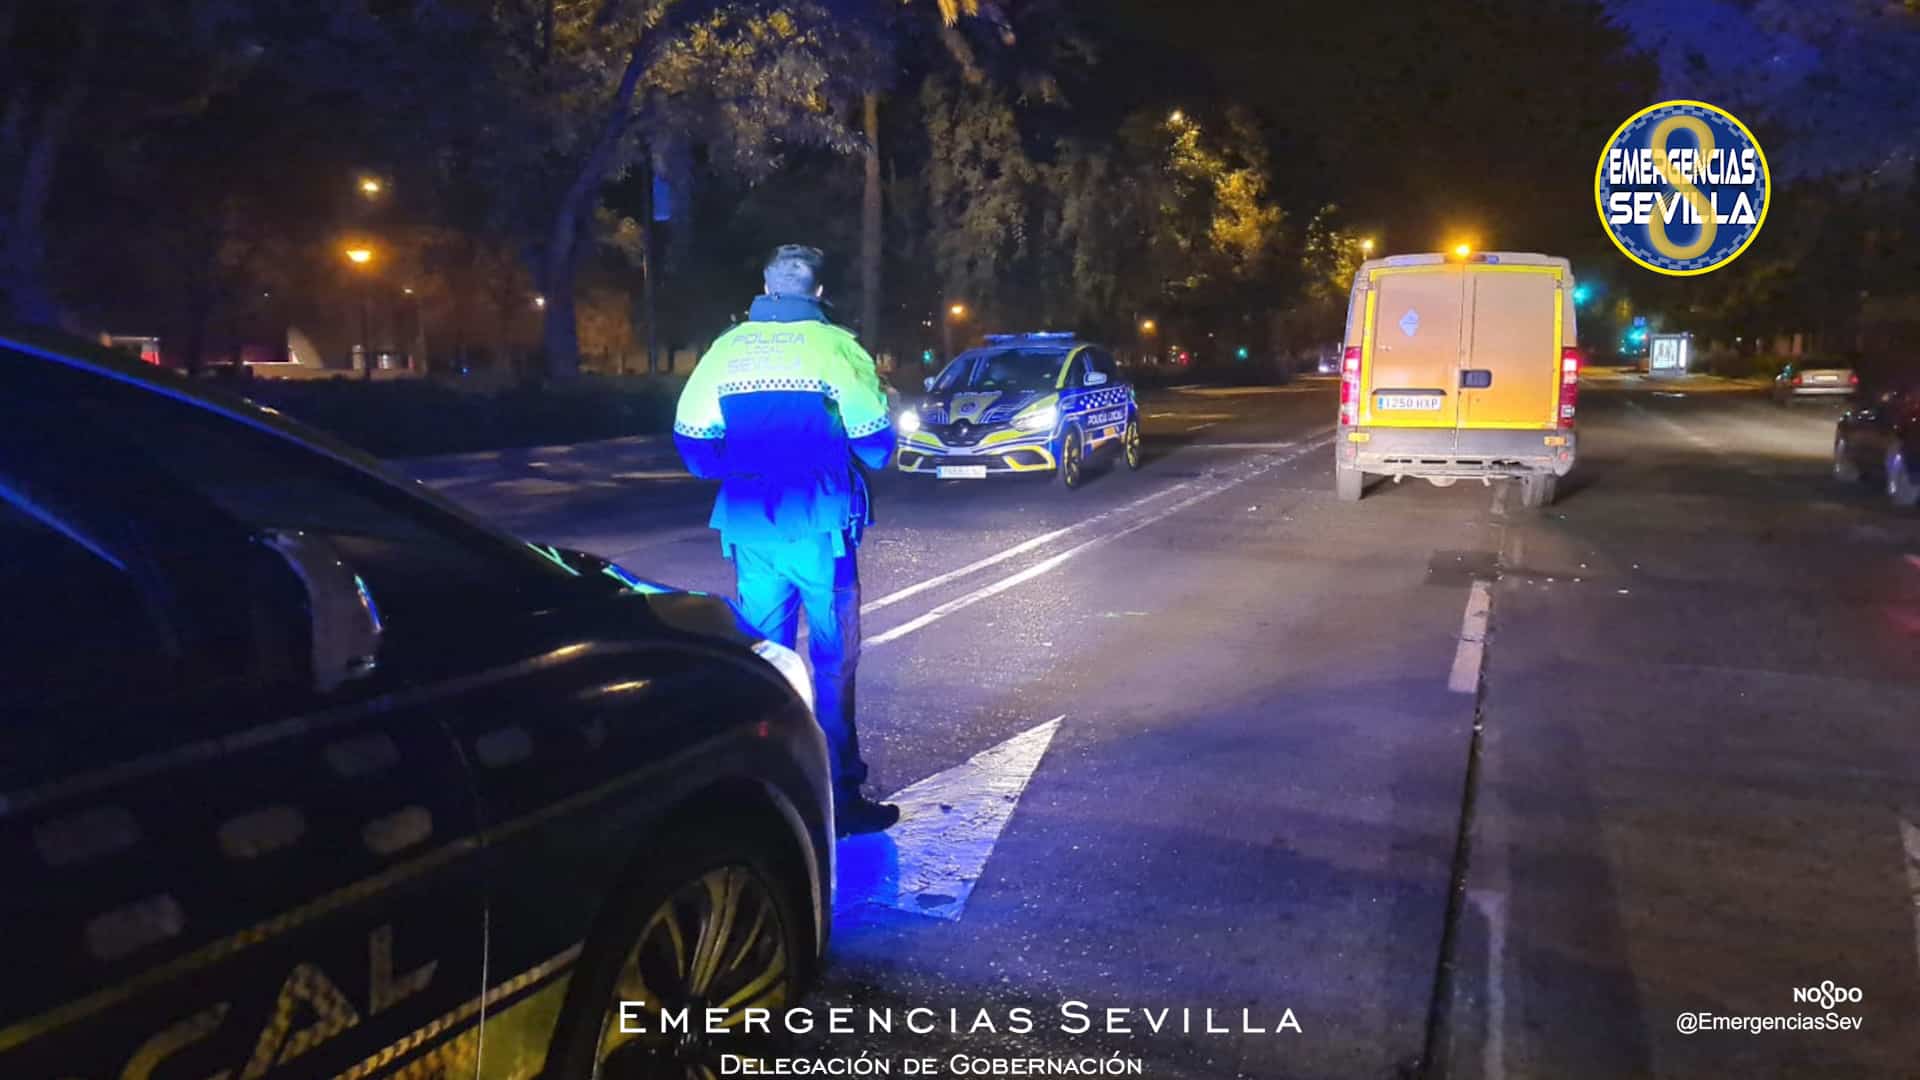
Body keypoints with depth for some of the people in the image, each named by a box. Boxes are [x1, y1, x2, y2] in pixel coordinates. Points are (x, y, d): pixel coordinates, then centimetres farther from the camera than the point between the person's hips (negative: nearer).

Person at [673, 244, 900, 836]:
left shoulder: (728, 348, 6)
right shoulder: (833, 345, -5)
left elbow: (691, 440, 6)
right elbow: (875, 443, -5)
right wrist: (852, 460, 17)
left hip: (749, 529, 4)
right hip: (818, 526, -4)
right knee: (832, 661, 4)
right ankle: (839, 797, 7)